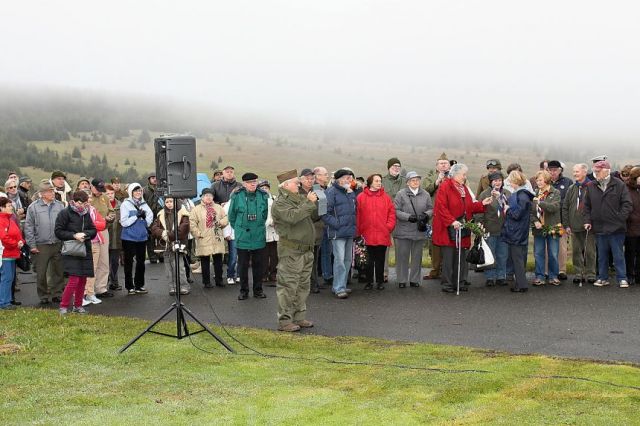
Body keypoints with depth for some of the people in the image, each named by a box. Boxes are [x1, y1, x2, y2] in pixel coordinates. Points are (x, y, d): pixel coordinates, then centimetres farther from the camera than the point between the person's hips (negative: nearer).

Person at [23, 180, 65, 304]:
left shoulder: (60, 206, 5)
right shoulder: (33, 207, -1)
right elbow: (28, 227, 0)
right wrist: (32, 245, -4)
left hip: (58, 244, 2)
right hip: (41, 246, -2)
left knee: (59, 271, 7)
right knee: (41, 273, 4)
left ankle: (57, 294, 19)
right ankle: (43, 296, 16)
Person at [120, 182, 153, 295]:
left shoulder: (144, 204, 8)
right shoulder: (126, 204, -5)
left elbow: (150, 218, 9)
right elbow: (124, 222, -11)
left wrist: (144, 217, -11)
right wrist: (137, 216, -17)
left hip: (142, 237, 4)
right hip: (129, 238, -4)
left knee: (141, 261, 9)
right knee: (129, 262, 3)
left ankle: (139, 285, 19)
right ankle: (130, 286, 10)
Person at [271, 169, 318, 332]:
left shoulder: (300, 198, 17)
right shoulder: (280, 203, -11)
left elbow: (314, 215, 21)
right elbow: (293, 217, -27)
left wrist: (312, 201, 4)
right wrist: (308, 203, -21)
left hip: (306, 250, 9)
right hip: (291, 251, -9)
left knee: (303, 285, 14)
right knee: (288, 285, -6)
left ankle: (299, 317, 23)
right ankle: (284, 320, -1)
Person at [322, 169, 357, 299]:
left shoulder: (350, 192, 15)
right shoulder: (331, 192, -10)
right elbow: (325, 213, -15)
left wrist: (353, 225, 15)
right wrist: (337, 224, -18)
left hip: (349, 232, 9)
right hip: (338, 233, -8)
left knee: (348, 259, 12)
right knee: (339, 260, -11)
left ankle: (341, 286, 22)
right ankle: (339, 288, -7)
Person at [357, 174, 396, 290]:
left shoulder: (386, 197, 8)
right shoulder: (361, 197, 1)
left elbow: (392, 213, 8)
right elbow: (357, 215, 0)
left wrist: (389, 227, -2)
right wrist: (359, 231, -4)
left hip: (382, 235, 2)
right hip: (367, 235, -1)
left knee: (380, 259, 8)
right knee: (369, 259, 4)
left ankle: (380, 281, 17)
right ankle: (369, 281, 14)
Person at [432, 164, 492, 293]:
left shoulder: (464, 188, 17)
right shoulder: (445, 187, -9)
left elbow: (470, 207, 18)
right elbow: (441, 208, -17)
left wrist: (482, 203, 5)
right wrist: (452, 221, -24)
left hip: (462, 229, 7)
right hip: (449, 230, -7)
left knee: (461, 257, 10)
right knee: (449, 257, -3)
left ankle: (460, 282, 17)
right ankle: (447, 284, 3)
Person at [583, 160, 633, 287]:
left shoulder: (619, 185, -5)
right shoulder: (591, 186, 5)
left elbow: (627, 204, -5)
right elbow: (587, 206, 12)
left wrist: (619, 218, -11)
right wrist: (588, 220, 2)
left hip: (616, 228, -4)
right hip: (599, 228, 4)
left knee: (618, 255, 3)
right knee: (602, 255, 12)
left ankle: (622, 278, 10)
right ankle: (603, 278, 21)